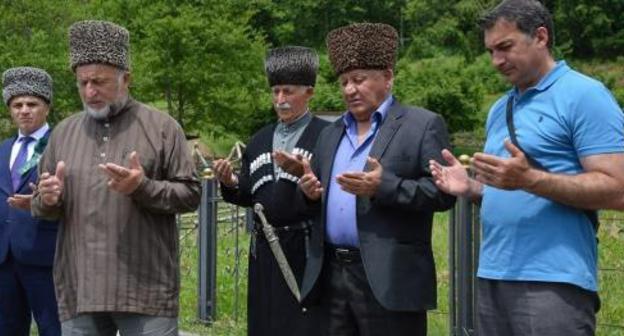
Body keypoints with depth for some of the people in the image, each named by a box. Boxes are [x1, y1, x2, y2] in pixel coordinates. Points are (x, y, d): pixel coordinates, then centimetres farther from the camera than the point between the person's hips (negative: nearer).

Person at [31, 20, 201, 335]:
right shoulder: (64, 132, 12)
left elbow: (191, 194, -2)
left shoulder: (162, 127, 1)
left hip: (147, 288, -3)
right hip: (79, 290, 4)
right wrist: (48, 200, -7)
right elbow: (41, 207, 17)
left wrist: (143, 187, -18)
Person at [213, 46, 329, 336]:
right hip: (265, 251, 5)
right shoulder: (259, 141, 15)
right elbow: (248, 197, 18)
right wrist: (230, 184, -2)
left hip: (306, 252, -5)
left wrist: (303, 173, -24)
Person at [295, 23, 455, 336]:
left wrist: (383, 187, -21)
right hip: (331, 276, 6)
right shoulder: (330, 133, 19)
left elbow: (443, 192, -9)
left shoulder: (423, 125, -1)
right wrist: (310, 191, -1)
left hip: (390, 280, -6)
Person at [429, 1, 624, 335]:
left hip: (552, 281, -7)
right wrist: (471, 188, 4)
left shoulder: (584, 95, -7)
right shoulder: (499, 109, 17)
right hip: (492, 275, 8)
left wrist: (529, 179, -23)